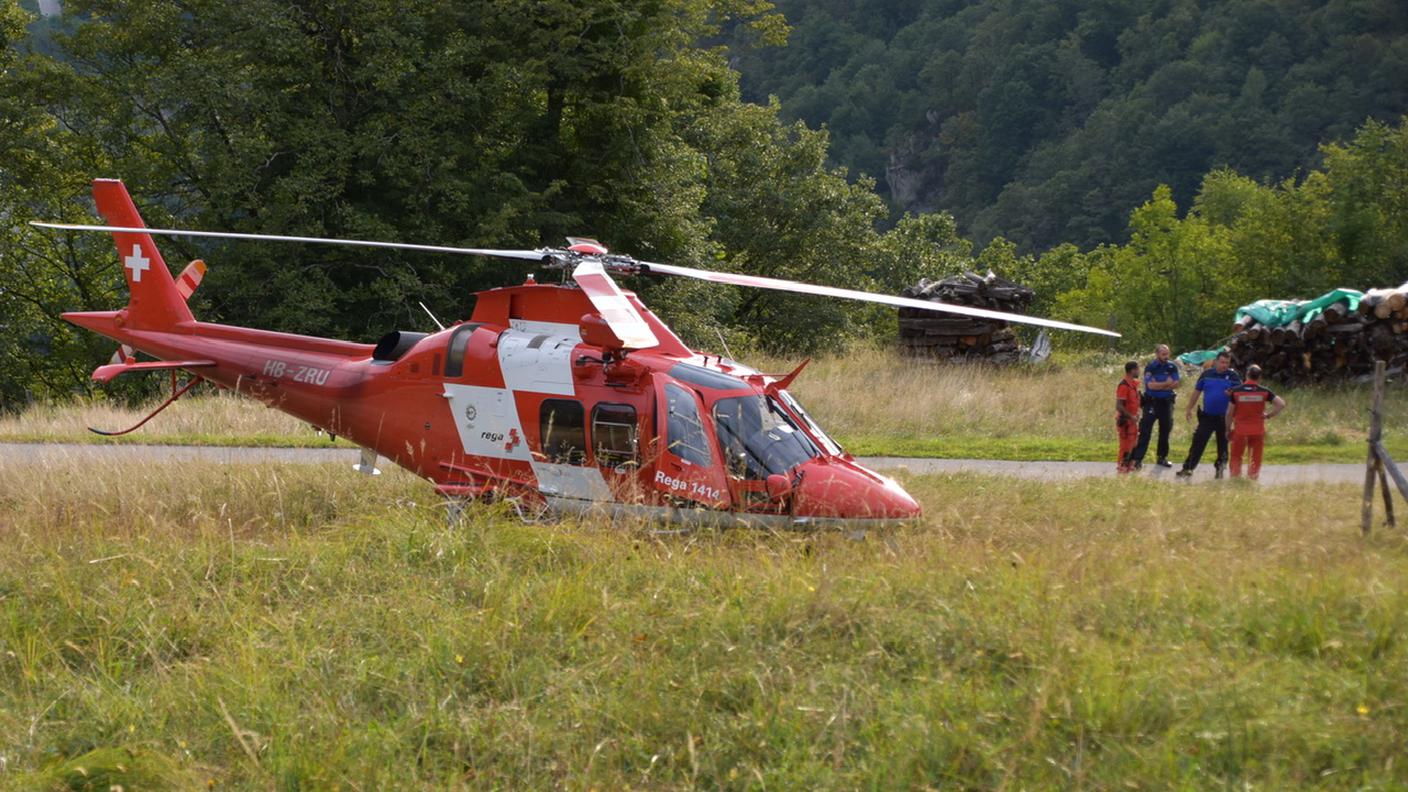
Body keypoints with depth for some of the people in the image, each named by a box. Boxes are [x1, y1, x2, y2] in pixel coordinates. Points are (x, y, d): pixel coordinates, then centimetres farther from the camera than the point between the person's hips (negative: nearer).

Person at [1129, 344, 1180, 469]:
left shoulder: (1172, 367, 4)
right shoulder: (1150, 367, -6)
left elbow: (1176, 384, -6)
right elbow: (1150, 385, -18)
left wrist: (1159, 385, -14)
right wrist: (1167, 384, -13)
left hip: (1167, 402, 4)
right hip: (1152, 402, -4)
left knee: (1165, 431, 11)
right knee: (1145, 431, -7)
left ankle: (1162, 457, 23)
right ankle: (1138, 458, -8)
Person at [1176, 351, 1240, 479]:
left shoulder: (1233, 377, -1)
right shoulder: (1207, 374, 4)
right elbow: (1197, 392, 10)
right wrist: (1189, 409, 8)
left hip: (1223, 417, -1)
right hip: (1207, 416, 1)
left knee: (1222, 444, 8)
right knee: (1198, 442, -3)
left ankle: (1220, 469, 21)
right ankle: (1188, 468, -2)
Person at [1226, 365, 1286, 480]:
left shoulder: (1236, 391, -4)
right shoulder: (1264, 392, -2)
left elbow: (1230, 412, -3)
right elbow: (1281, 404, -9)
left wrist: (1228, 428, 7)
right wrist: (1268, 415, -1)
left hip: (1240, 430, -1)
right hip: (1258, 430, 1)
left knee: (1236, 457, 10)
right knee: (1256, 458, 10)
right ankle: (1252, 478, 5)